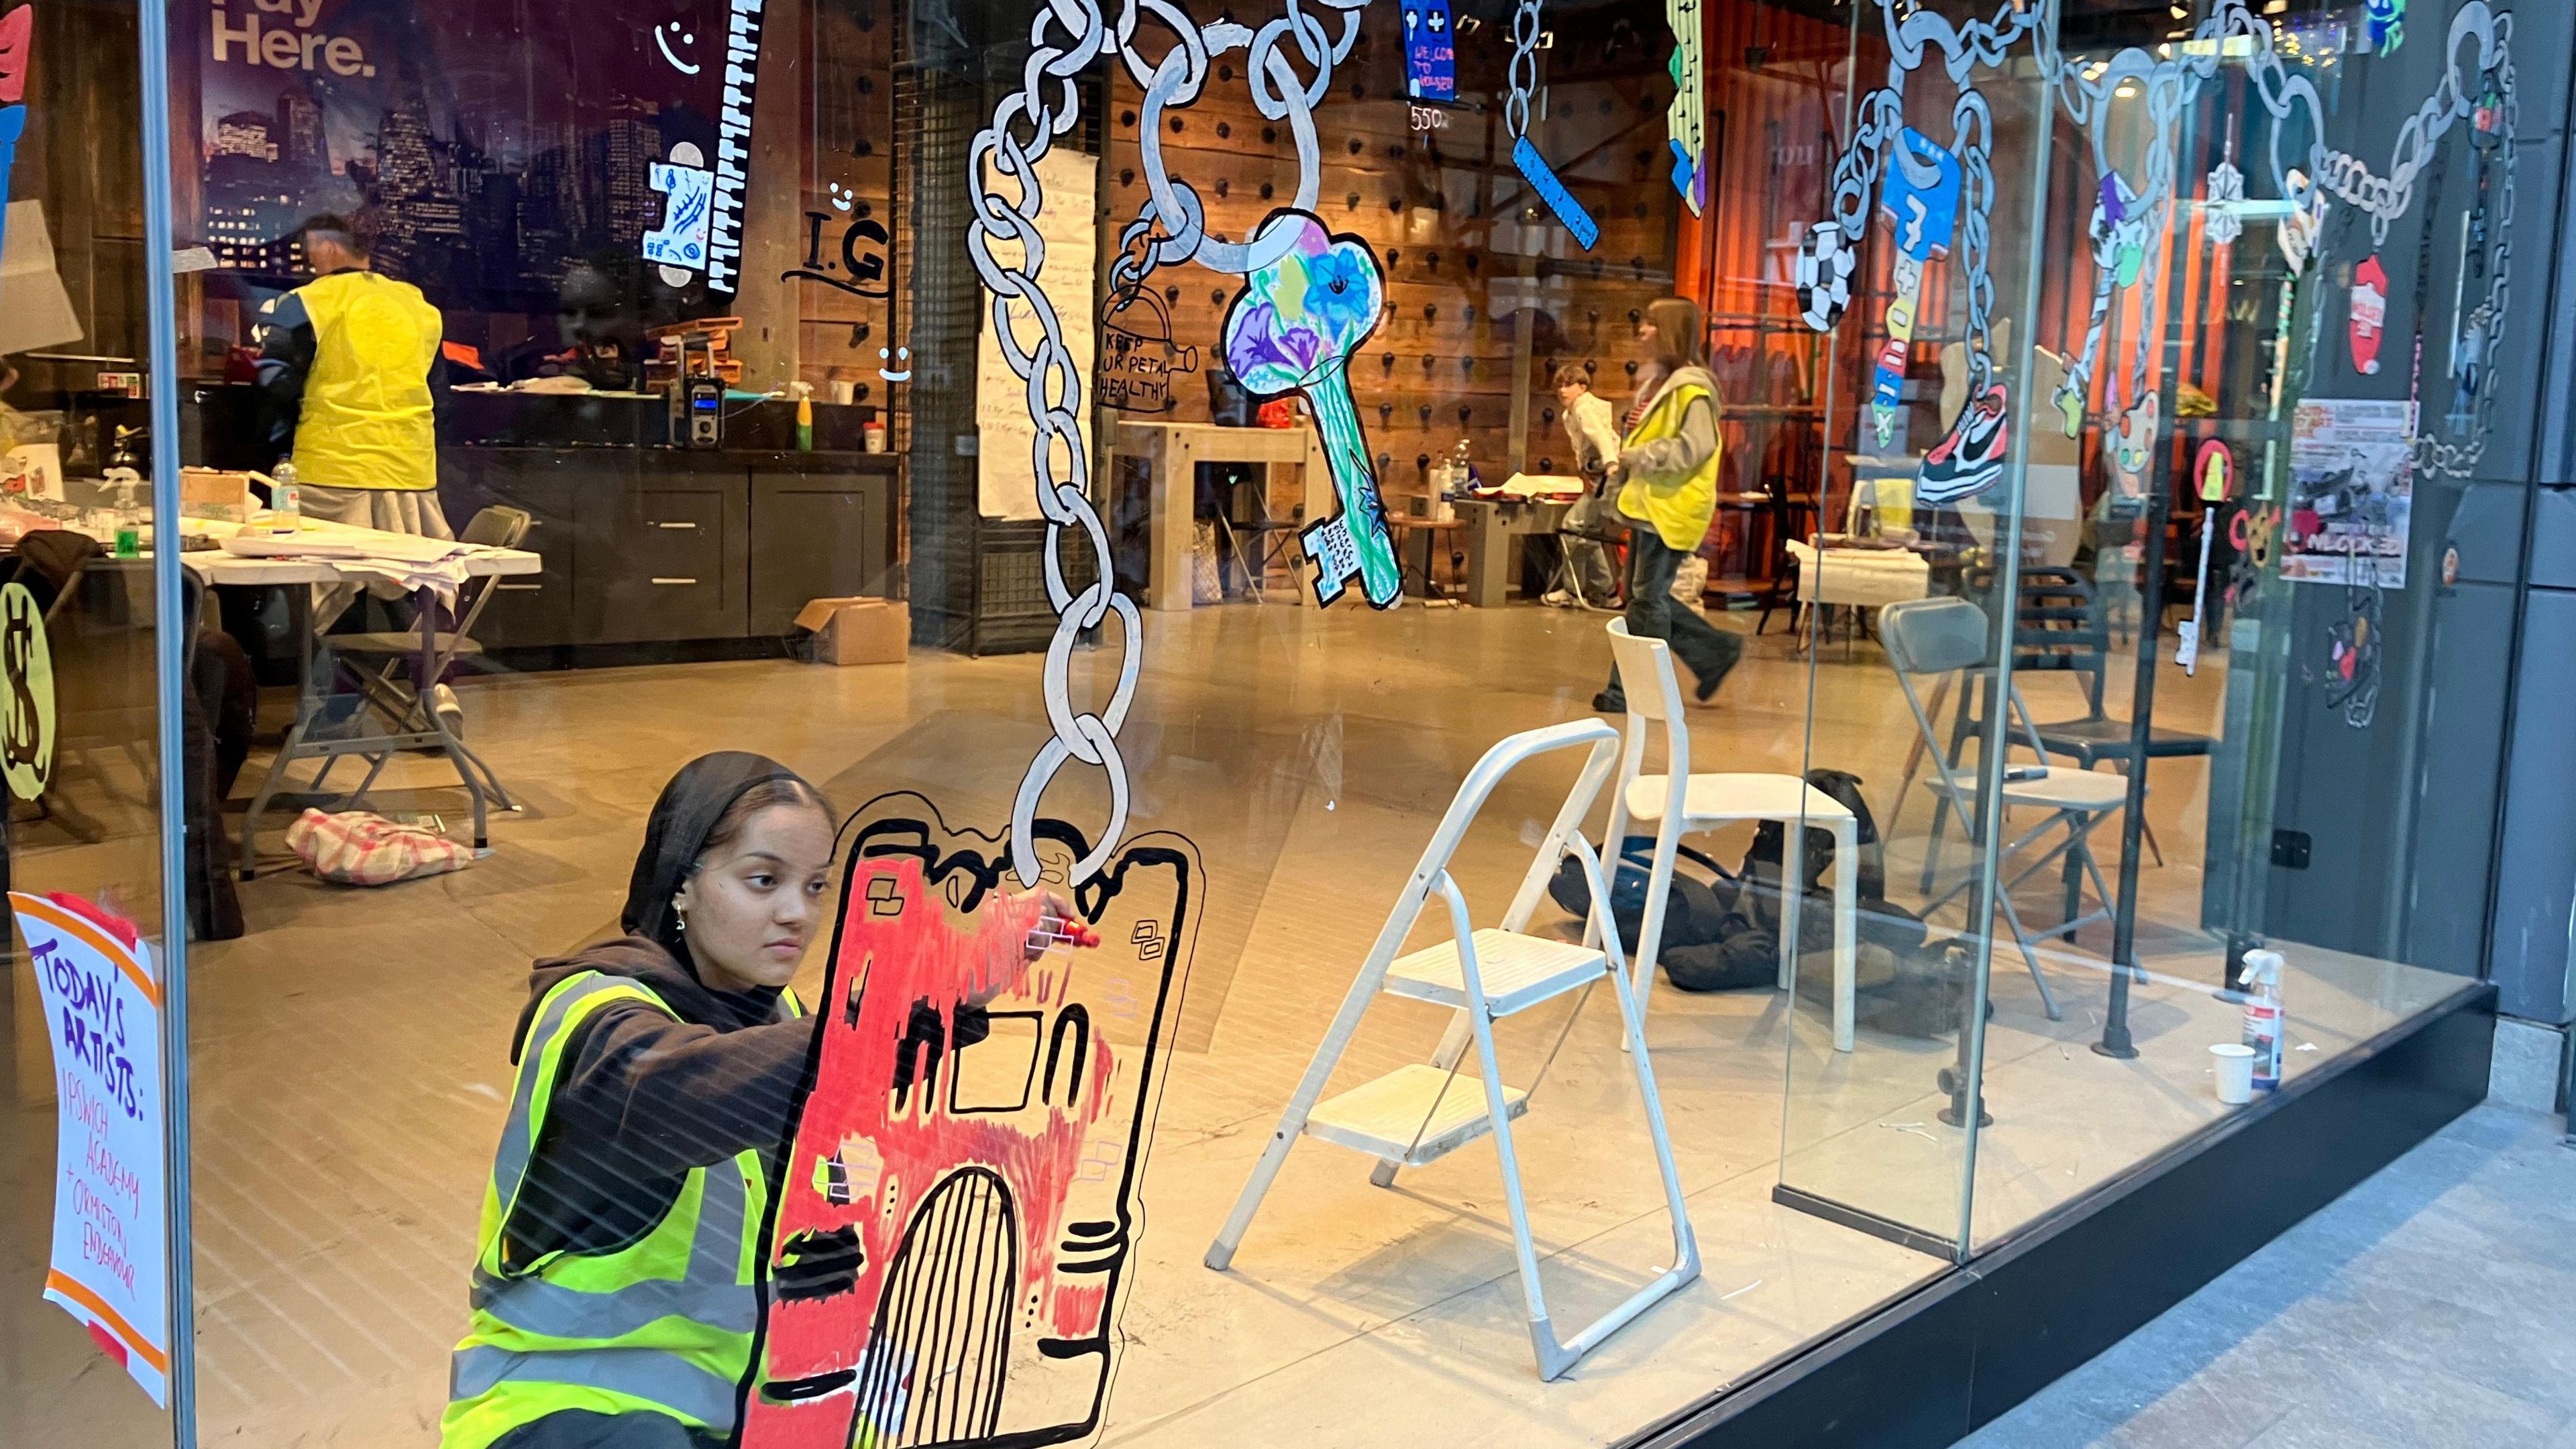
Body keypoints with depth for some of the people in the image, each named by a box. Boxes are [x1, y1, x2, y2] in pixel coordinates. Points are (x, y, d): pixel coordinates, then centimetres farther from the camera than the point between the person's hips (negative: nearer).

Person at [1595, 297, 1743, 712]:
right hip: (1646, 506, 10)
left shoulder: (1690, 387, -15)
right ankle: (1717, 651, 24)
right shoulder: (1657, 380, 16)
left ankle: (1631, 691, 5)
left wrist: (1640, 456, -17)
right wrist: (1624, 465, 10)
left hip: (1671, 509, -10)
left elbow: (1696, 446, -23)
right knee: (1644, 596, 15)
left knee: (1647, 599, -3)